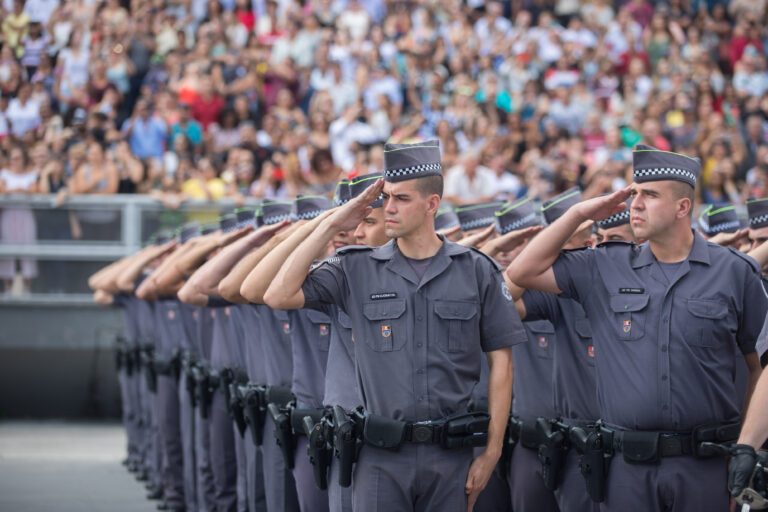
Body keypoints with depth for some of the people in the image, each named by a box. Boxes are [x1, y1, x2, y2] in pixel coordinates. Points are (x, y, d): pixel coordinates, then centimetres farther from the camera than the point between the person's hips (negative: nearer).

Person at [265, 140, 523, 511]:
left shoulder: (476, 271, 3)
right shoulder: (356, 269, 5)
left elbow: (500, 361, 5)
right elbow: (279, 296, -5)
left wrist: (492, 452, -1)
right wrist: (331, 226, -4)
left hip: (451, 456, 0)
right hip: (382, 456, 0)